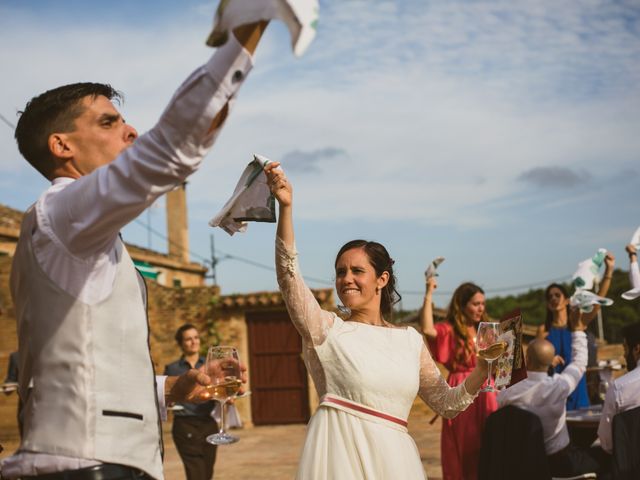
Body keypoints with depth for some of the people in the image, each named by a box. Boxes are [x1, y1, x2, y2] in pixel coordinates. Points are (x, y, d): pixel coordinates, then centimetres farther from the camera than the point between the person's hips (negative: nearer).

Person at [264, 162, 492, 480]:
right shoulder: (327, 330, 0)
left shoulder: (410, 340, 11)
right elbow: (288, 275, -14)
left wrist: (484, 367, 2)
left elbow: (446, 403, 17)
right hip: (341, 453, -3)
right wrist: (285, 207, -25)